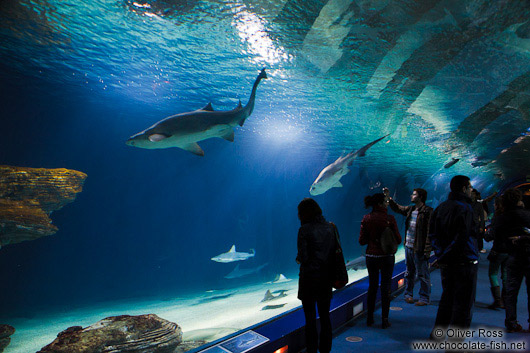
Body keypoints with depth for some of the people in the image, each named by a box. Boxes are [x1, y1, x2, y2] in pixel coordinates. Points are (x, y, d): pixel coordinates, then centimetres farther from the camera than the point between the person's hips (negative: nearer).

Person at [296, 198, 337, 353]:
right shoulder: (331, 227, 0)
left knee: (310, 317, 8)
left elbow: (303, 257, -15)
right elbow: (336, 251, 4)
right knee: (325, 315, 18)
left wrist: (298, 258, 5)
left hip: (309, 278, -5)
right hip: (326, 278, 5)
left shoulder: (304, 229, -15)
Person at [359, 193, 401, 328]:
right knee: (385, 287, 9)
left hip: (371, 256, 3)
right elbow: (398, 240, -8)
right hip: (386, 256, -3)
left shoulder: (366, 219, -5)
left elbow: (362, 241, -3)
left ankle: (370, 318, 23)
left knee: (372, 286, 15)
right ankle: (384, 320, 15)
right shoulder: (390, 219, -13)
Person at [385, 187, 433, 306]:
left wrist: (427, 250, -19)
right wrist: (388, 197, 17)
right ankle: (408, 294, 29)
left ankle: (424, 298, 18)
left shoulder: (427, 211, -12)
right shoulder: (410, 209, 9)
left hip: (420, 249, -7)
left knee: (423, 274, 5)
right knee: (409, 272, 17)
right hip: (408, 246, 7)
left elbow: (430, 231, -16)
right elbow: (396, 208, 25)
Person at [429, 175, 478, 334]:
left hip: (445, 263, 8)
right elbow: (462, 237, -22)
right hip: (464, 262, -8)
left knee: (447, 298, 20)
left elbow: (432, 233, 10)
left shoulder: (440, 207, 9)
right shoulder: (464, 208, -15)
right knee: (463, 303, 3)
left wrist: (440, 253, 8)